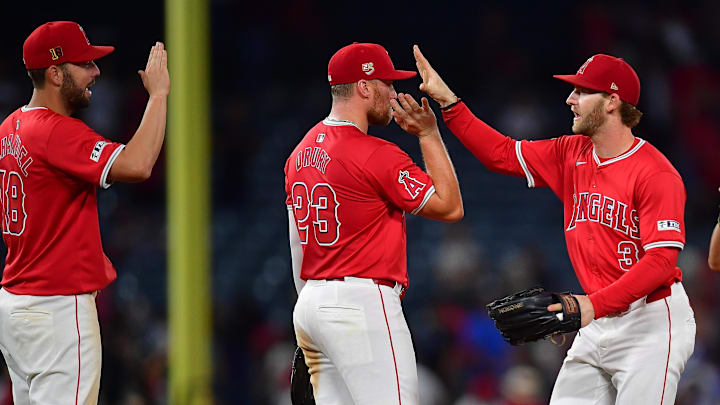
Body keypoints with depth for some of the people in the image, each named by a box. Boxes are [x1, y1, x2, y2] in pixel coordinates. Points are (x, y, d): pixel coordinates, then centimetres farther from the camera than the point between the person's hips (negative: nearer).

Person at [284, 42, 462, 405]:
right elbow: (450, 207, -5)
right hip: (362, 304, -9)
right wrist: (429, 134, -2)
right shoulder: (377, 156, -12)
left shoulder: (301, 153, 14)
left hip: (309, 306, 9)